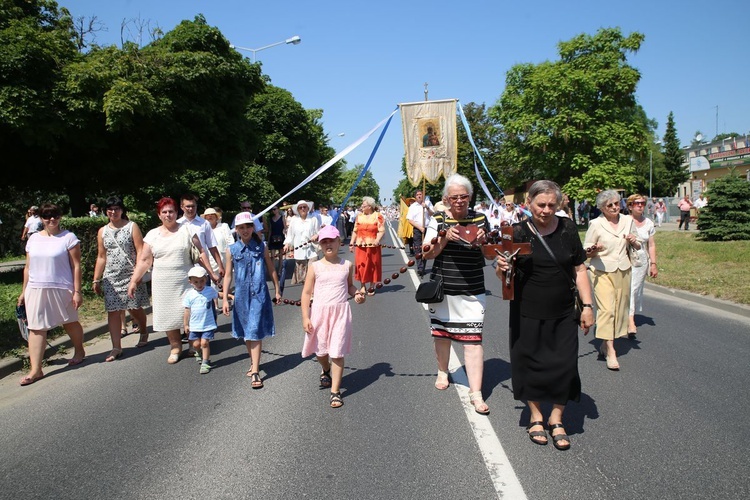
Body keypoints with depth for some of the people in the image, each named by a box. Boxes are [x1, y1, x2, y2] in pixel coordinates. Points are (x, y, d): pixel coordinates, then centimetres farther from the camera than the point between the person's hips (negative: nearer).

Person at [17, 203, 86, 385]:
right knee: (36, 328, -1)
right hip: (36, 290, 4)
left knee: (70, 322, 13)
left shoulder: (68, 237, -5)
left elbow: (76, 266, -7)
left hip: (62, 290, -4)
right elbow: (28, 267, 14)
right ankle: (36, 370, 2)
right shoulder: (33, 238, 9)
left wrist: (77, 291, -11)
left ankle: (79, 351, 37)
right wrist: (24, 291, 13)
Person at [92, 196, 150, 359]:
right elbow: (101, 257, 15)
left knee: (135, 308, 3)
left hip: (131, 276, -3)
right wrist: (96, 280, 11)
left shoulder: (132, 227, 0)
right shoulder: (102, 231, 11)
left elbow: (140, 252, -6)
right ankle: (116, 347, 3)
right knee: (113, 311, -1)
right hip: (110, 278, 3)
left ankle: (144, 332, 31)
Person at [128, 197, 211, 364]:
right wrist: (133, 282, -1)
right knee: (167, 315, 5)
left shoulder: (187, 230, 1)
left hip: (185, 282, -2)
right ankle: (175, 347, 21)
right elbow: (144, 261, 5)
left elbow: (200, 253, 1)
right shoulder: (152, 234, 6)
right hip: (162, 284, 2)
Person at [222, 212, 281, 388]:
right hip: (241, 295, 2)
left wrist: (277, 291, 11)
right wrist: (225, 298, -3)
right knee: (246, 333, 13)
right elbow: (228, 275, 2)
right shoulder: (232, 250, 0)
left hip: (259, 294, -2)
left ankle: (255, 371, -6)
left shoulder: (261, 247, -1)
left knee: (255, 332, -6)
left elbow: (271, 270, 7)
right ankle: (253, 362, 32)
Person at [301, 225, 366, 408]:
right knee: (321, 350, 17)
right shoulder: (315, 267, -2)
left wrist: (357, 293, -3)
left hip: (340, 312, -1)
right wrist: (305, 318, -6)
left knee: (337, 352, -4)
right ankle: (326, 371, 51)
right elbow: (306, 293, -1)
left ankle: (335, 392, 6)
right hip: (319, 312, 1)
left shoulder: (347, 265, 2)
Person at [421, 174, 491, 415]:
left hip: (471, 291, -1)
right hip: (442, 288, 1)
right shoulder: (439, 220, 1)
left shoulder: (480, 219, 2)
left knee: (473, 338, -7)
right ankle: (442, 371, 41)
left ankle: (476, 393, -3)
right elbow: (428, 254, -4)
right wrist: (446, 238, -19)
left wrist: (482, 242, -15)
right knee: (441, 332, 15)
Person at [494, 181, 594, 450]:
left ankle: (556, 419, 24)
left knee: (564, 365, 4)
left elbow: (579, 269, 5)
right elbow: (503, 276, 0)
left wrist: (587, 305, 1)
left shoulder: (567, 228, 0)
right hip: (527, 314, -1)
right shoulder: (518, 231, -4)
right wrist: (501, 268, -23)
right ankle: (535, 416, 30)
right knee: (530, 363, 8)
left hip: (563, 314, 1)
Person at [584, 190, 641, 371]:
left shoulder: (628, 220, 7)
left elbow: (638, 247, 17)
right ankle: (610, 352, -12)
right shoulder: (596, 224, -7)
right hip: (602, 271, -5)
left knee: (620, 308, 8)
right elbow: (585, 252, -4)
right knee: (606, 309, -13)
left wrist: (634, 241, -5)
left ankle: (605, 343, 24)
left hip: (623, 270, 5)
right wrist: (595, 250, -26)